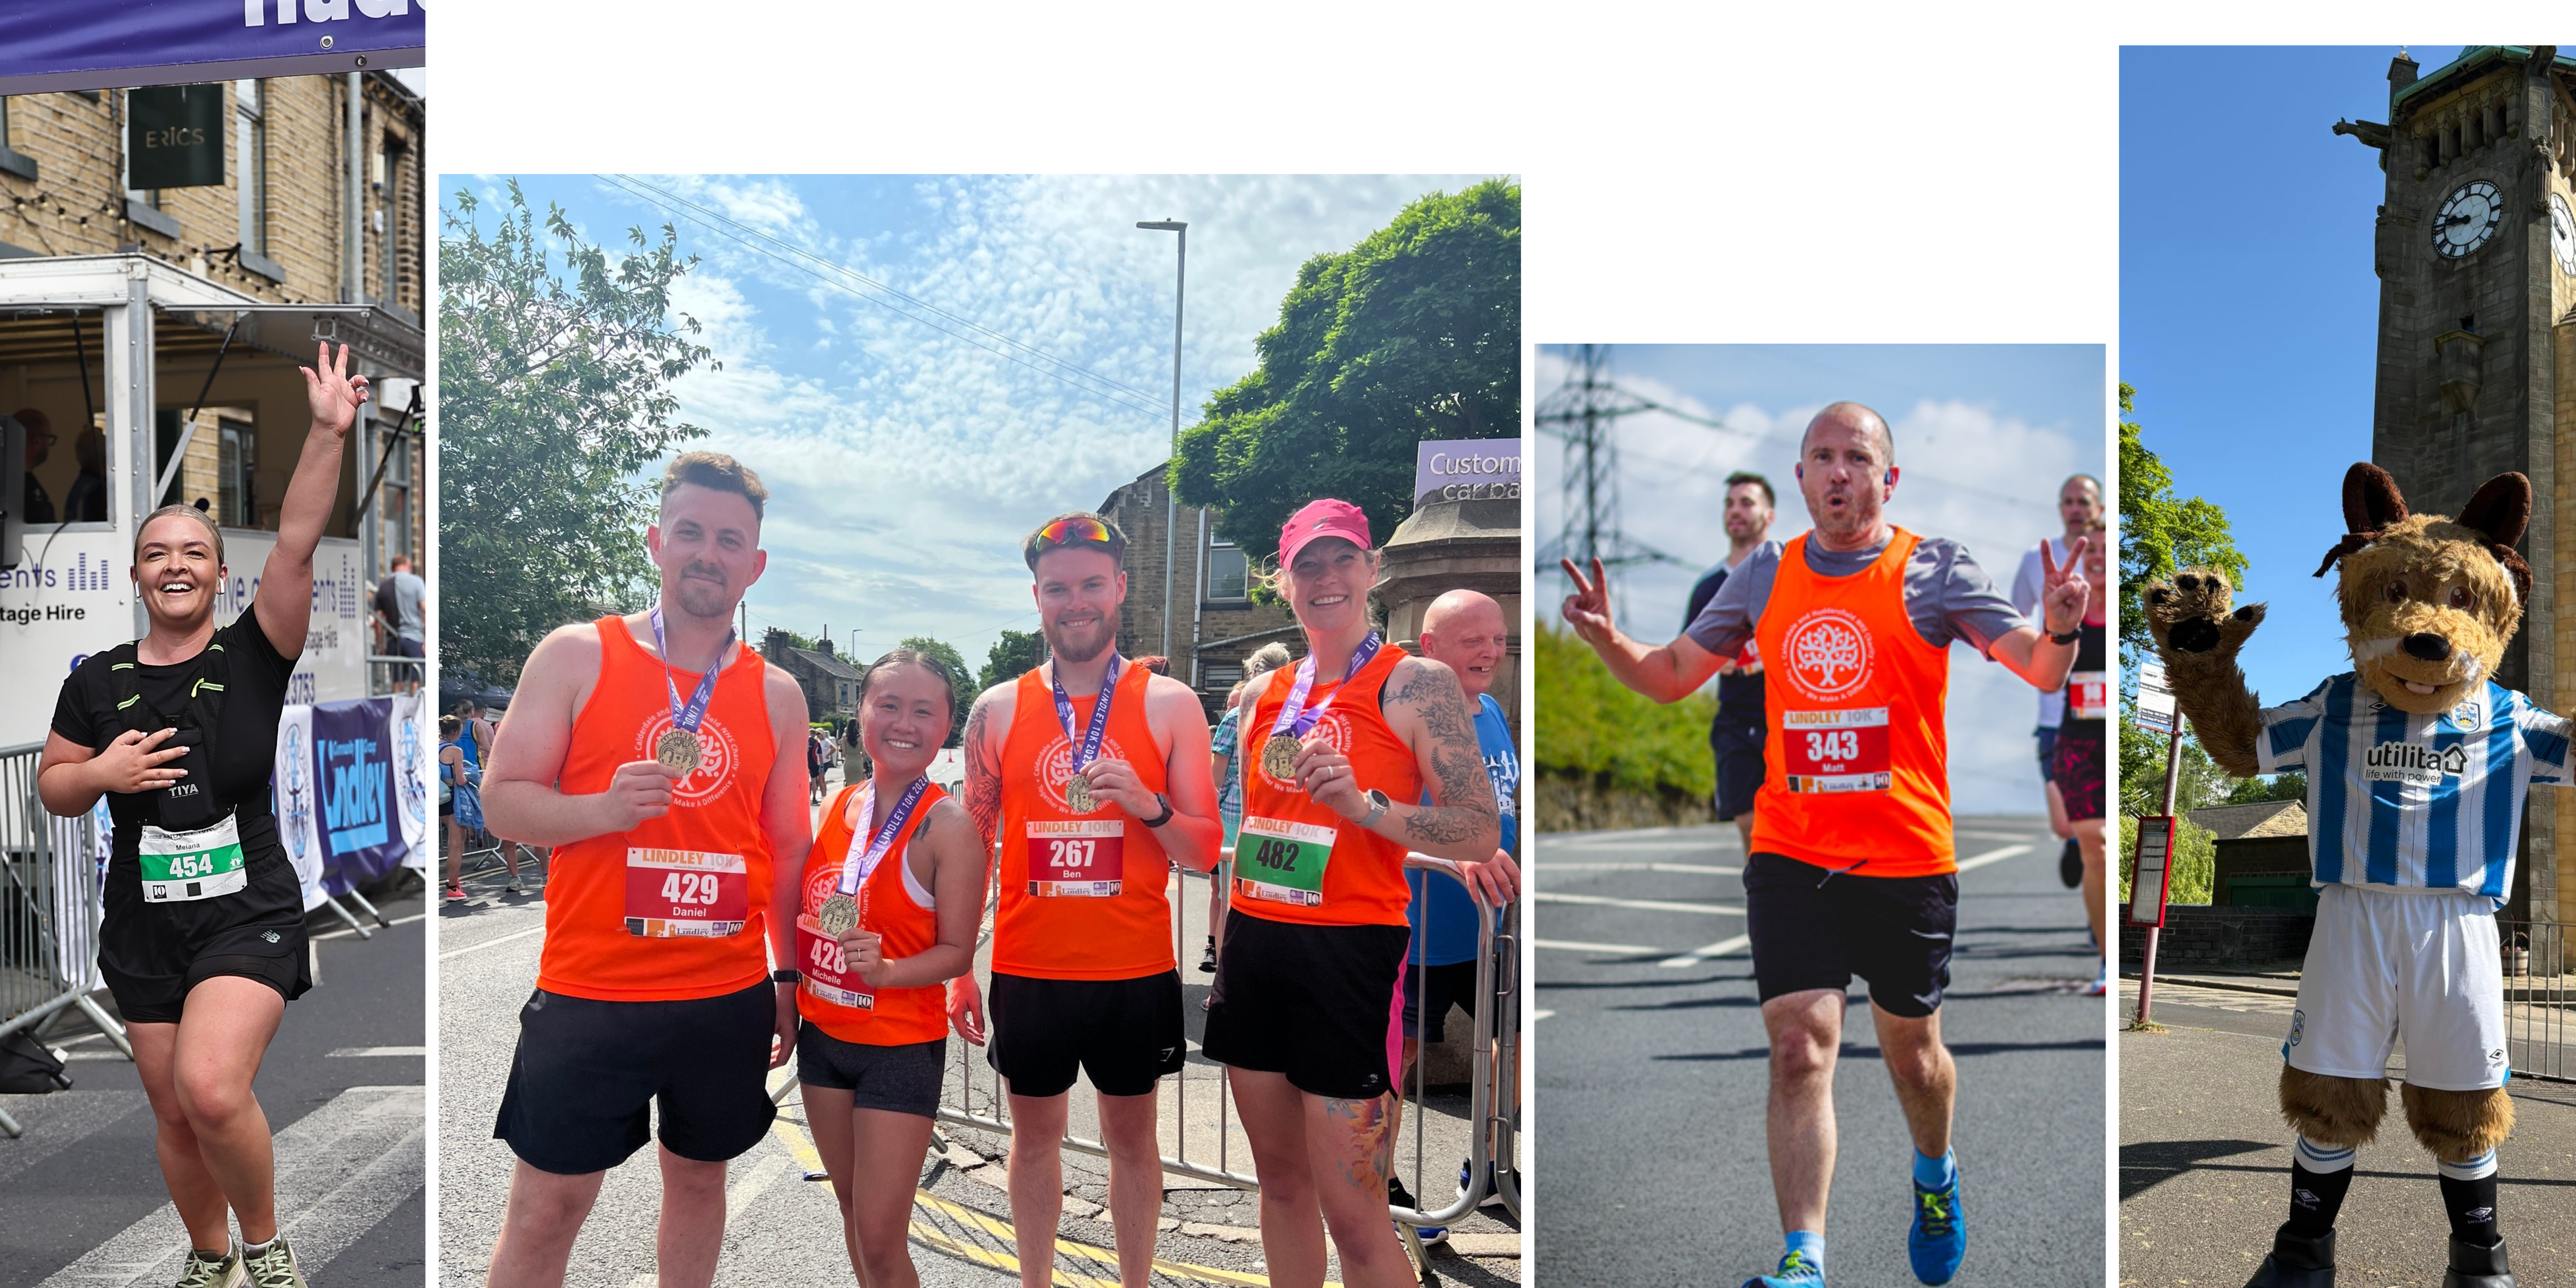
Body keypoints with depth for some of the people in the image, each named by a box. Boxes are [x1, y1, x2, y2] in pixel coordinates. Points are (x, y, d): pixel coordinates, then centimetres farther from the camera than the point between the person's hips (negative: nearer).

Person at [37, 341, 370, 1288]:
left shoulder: (253, 656, -5)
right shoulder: (97, 682, 5)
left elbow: (297, 542, -17)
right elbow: (53, 788, 13)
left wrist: (327, 434, -27)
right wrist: (101, 772, -10)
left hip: (249, 914, -4)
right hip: (143, 926, 4)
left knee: (212, 1089, -22)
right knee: (174, 1113, 13)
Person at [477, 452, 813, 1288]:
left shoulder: (778, 695, 6)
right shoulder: (577, 655, -2)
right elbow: (502, 801, -4)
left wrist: (791, 983, 11)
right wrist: (607, 809, -22)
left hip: (730, 998, 3)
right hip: (588, 997, -3)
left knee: (699, 1178, 16)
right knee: (548, 1206, 4)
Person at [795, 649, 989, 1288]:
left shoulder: (948, 825, -16)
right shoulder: (838, 807, 1)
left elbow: (957, 951, -14)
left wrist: (884, 971, -30)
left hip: (901, 1048, -6)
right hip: (823, 1036, 6)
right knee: (852, 1210, 19)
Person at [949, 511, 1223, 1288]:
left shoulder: (1169, 705, -3)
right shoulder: (998, 710, 2)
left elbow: (1204, 853, -2)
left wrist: (1146, 806, -21)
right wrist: (958, 970, 5)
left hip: (1134, 969, -1)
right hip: (1027, 968, 2)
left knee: (1131, 1136, 12)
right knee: (1034, 1133, 14)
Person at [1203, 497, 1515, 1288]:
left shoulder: (1416, 682, -6)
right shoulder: (1266, 695, 11)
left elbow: (1482, 834, -11)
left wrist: (1362, 804, -23)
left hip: (1348, 953, -6)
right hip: (1254, 948, 6)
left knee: (1353, 1214, -4)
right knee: (1281, 1179, 15)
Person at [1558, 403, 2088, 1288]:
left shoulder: (1934, 571, -3)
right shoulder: (1764, 580, 5)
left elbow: (2041, 673, -7)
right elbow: (1670, 677, 13)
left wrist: (2061, 632, -30)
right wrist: (1607, 640, -7)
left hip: (1908, 859, -1)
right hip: (1789, 856, 1)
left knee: (1911, 1052, 16)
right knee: (1800, 1050, -10)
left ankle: (1936, 1180, 46)